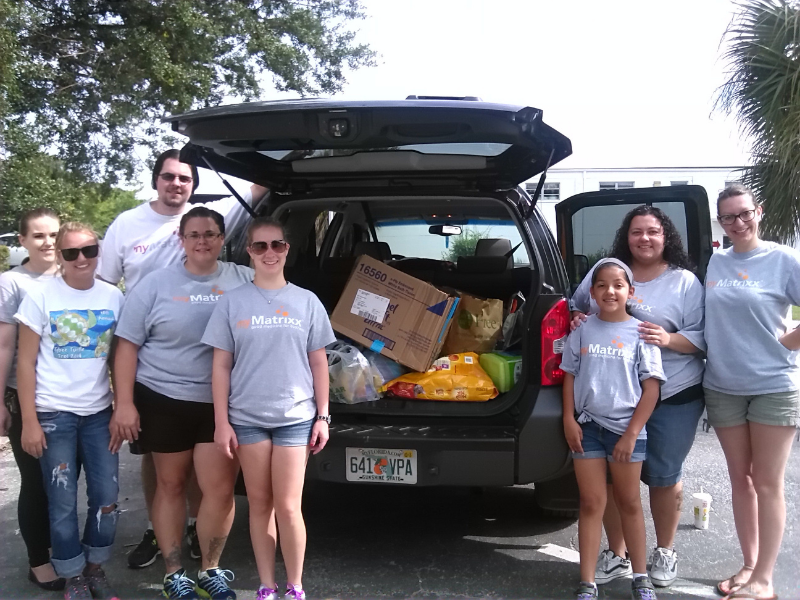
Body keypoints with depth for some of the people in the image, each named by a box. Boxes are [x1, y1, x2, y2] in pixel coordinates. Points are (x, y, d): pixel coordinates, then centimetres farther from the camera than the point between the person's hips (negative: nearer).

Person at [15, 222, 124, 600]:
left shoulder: (114, 297, 3)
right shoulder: (40, 297, -5)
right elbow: (26, 363, -4)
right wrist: (29, 422, -7)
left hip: (99, 412, 3)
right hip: (53, 414, -3)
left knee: (106, 497, 7)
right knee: (63, 503, 5)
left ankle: (95, 568, 28)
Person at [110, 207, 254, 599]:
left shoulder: (246, 281, 3)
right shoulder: (156, 285, 0)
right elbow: (127, 344, 0)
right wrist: (124, 403, -7)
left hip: (224, 404, 1)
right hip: (164, 400, 0)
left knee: (221, 490, -1)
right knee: (171, 485, 11)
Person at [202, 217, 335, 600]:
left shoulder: (307, 301, 3)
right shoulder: (232, 302, 2)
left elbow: (318, 363, 7)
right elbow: (221, 366, 2)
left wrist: (322, 416, 3)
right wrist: (221, 422, -3)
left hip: (296, 417, 0)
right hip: (247, 418, 1)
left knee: (288, 508, -2)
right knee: (260, 506, 8)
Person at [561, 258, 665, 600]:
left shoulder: (640, 332, -4)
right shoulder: (583, 331, 2)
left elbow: (651, 389, -5)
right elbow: (570, 377, 8)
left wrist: (631, 433, -9)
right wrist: (569, 420, -2)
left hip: (626, 428, -1)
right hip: (588, 426, 1)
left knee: (629, 503, 12)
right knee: (592, 504, 6)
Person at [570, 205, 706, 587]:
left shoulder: (685, 282, -1)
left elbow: (702, 337, -4)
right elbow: (577, 308, 20)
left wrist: (669, 339, -22)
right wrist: (578, 320, -2)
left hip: (673, 398, -2)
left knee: (663, 477, 9)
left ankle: (664, 552, 31)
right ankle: (616, 555, 25)